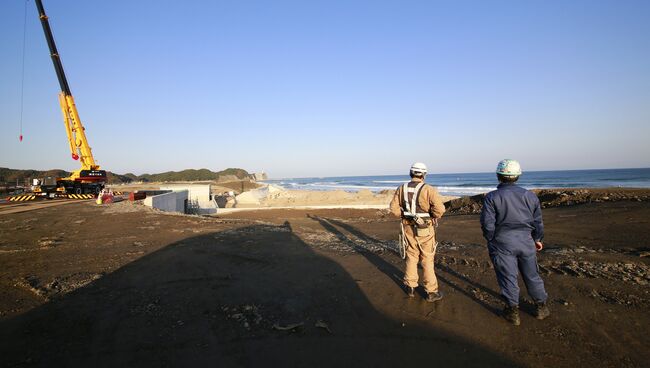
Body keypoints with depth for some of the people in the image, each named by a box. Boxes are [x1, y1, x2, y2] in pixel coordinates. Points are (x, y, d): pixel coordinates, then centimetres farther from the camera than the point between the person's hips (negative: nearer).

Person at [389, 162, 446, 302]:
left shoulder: (401, 189, -2)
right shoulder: (428, 189, -17)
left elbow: (394, 208, -1)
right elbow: (440, 208, -25)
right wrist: (433, 217, -5)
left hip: (408, 227, 4)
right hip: (425, 229, -4)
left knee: (411, 256, 18)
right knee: (427, 259, 7)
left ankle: (410, 287, 27)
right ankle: (431, 292, 16)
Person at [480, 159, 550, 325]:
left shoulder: (492, 197, -11)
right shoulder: (530, 195, 2)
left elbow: (487, 224, -13)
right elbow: (538, 222, 10)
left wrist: (491, 241, 3)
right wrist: (537, 239, 24)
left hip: (502, 243, -3)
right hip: (526, 241, 4)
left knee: (508, 277, 6)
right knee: (532, 275, 18)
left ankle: (513, 311, 15)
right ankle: (541, 307, 32)